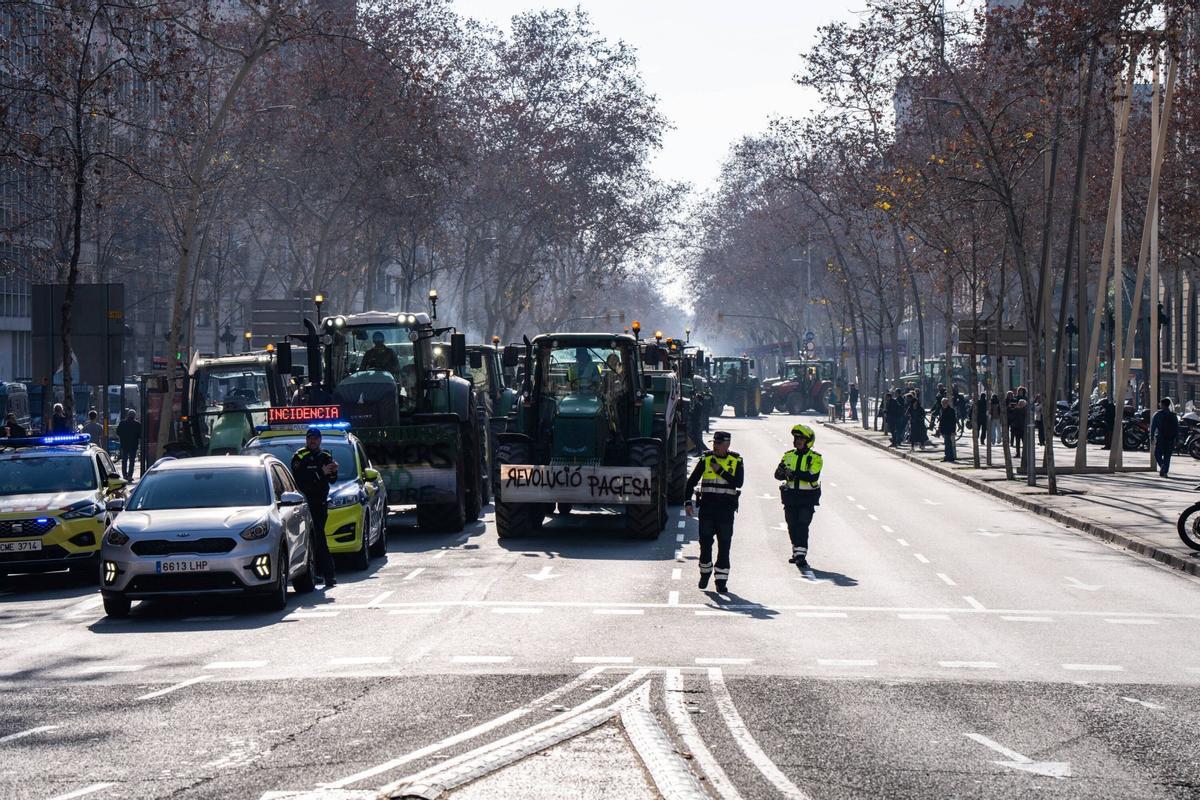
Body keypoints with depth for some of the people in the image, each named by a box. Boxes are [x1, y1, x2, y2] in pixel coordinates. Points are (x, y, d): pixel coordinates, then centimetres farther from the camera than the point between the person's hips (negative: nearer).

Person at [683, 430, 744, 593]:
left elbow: (738, 483, -11)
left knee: (724, 545, -2)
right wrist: (688, 502, -1)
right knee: (705, 542, 4)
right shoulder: (705, 459, 5)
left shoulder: (736, 461, 2)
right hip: (707, 507, 1)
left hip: (726, 508, -1)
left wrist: (720, 471, -16)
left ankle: (721, 580, 2)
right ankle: (705, 573, 25)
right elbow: (692, 481, 7)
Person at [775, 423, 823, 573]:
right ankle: (797, 552, 24)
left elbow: (813, 476, -19)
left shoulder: (815, 458, -4)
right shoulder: (788, 455, 10)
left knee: (803, 526, -12)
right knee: (792, 526, 9)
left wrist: (795, 473, -28)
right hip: (790, 496, 5)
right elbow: (778, 474, 4)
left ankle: (801, 556, -15)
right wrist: (783, 472, -21)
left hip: (807, 497, -5)